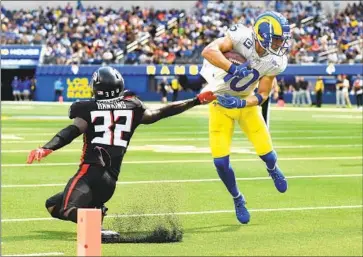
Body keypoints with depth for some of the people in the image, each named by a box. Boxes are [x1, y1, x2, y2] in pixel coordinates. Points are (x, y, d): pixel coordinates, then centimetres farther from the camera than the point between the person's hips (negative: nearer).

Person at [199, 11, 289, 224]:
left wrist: (239, 103, -28)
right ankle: (238, 199, 21)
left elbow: (262, 95, -11)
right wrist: (234, 69, -52)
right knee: (221, 161, -7)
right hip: (220, 101, -3)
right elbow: (209, 51, -41)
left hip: (246, 101, 3)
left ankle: (273, 169, 38)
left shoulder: (276, 62, -16)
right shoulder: (242, 37, -29)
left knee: (267, 153, -2)